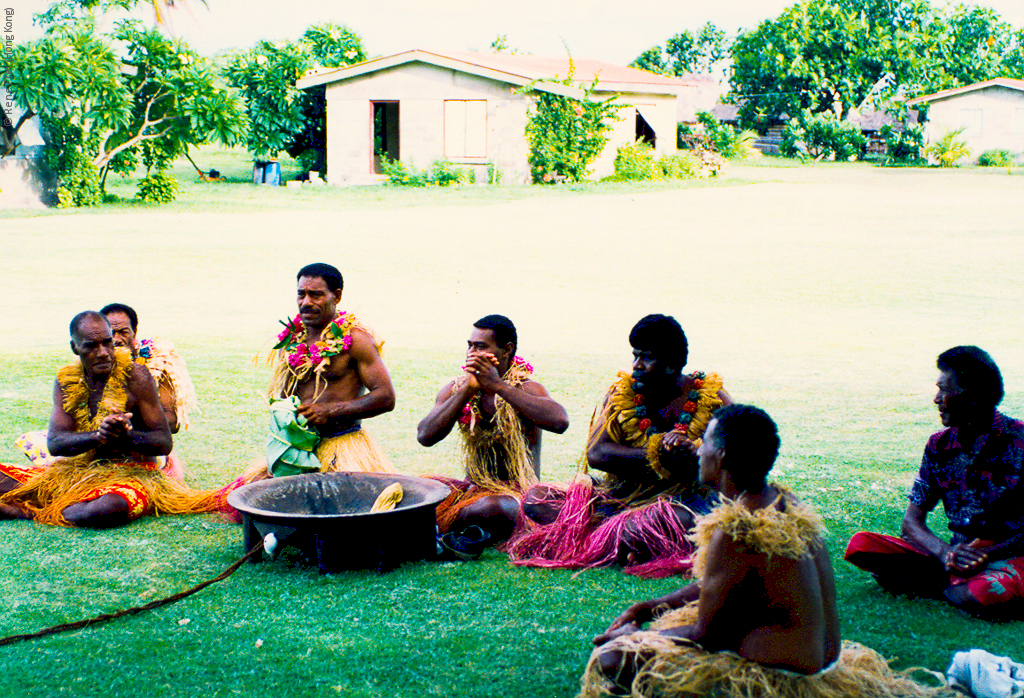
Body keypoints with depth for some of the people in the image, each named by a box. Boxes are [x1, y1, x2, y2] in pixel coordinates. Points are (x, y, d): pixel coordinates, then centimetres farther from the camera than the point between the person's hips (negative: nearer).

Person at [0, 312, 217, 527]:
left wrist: (124, 435, -27)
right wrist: (99, 435, -26)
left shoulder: (135, 376, -6)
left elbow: (164, 443, -7)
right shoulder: (66, 381, 6)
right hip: (77, 472, 4)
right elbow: (54, 443, -6)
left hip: (130, 474, -4)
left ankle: (37, 514, -16)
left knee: (106, 509, -39)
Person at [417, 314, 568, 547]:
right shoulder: (456, 388, 3)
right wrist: (467, 390, -19)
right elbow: (425, 436, -11)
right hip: (472, 489, 5)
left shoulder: (526, 388, -10)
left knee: (490, 508, -37)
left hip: (516, 494, -5)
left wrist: (498, 386, -29)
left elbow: (560, 422, -33)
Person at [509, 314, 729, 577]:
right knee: (535, 499, -15)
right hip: (618, 497, 4)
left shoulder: (712, 398, -1)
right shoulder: (621, 393, 5)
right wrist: (658, 455, -18)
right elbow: (596, 454, -8)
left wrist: (694, 452, -28)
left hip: (680, 501, -4)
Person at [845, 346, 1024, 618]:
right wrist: (945, 552, -20)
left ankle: (948, 586, -7)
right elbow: (911, 522, 2)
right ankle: (961, 583, -15)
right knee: (860, 544, -13)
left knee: (987, 595, -41)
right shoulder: (939, 445, 5)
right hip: (957, 554, 5)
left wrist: (987, 555, -26)